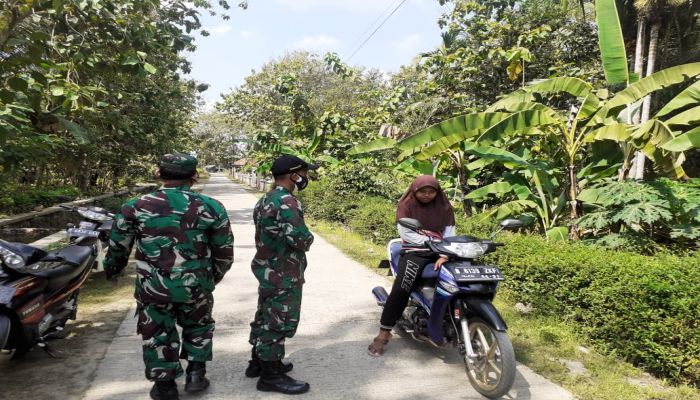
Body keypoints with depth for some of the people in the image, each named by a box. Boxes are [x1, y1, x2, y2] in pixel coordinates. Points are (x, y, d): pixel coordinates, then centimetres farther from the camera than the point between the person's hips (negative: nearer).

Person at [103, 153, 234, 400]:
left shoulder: (135, 207, -6)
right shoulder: (211, 207, -7)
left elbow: (118, 246, 6)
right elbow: (224, 252, 1)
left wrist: (111, 269, 27)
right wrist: (213, 277, 19)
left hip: (153, 286, 0)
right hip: (195, 286, 1)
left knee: (158, 334, 18)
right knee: (198, 326, 25)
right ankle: (195, 374, 27)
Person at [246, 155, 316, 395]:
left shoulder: (265, 200, 11)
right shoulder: (286, 202, -21)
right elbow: (300, 238, -29)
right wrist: (308, 239, -6)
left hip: (267, 268, 10)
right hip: (283, 273, -10)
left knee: (265, 316, 19)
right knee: (279, 322, 0)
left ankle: (258, 362, 33)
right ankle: (271, 376, 10)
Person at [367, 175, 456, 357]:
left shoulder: (444, 207, 10)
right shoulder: (406, 206, 2)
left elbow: (449, 233, 1)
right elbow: (406, 233, -9)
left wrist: (444, 255, -17)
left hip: (440, 253, 4)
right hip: (414, 251, -3)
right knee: (400, 289, -20)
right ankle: (384, 332, -11)